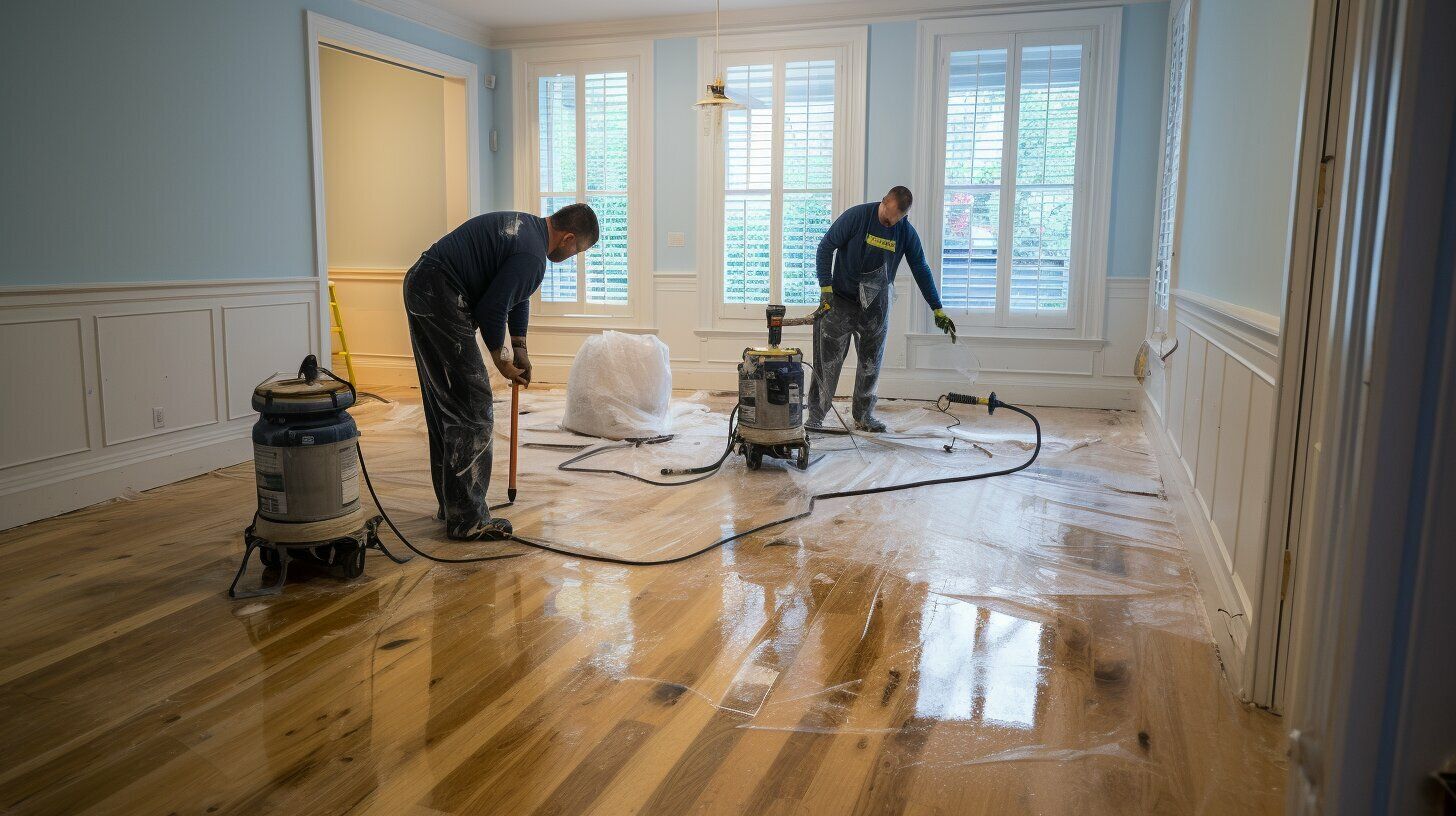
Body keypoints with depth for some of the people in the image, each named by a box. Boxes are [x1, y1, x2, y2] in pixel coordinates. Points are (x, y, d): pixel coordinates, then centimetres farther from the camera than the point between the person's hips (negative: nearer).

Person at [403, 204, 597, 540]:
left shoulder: (528, 226, 16)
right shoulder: (532, 255, -17)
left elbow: (517, 295, 24)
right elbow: (491, 309, -17)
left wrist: (520, 349, 23)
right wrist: (502, 360, -1)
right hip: (440, 297, -11)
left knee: (444, 405, 16)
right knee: (472, 411, -7)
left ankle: (452, 505, 26)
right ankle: (467, 520, -1)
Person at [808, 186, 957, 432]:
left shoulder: (907, 232, -1)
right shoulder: (856, 216, -12)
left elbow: (921, 271, 6)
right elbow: (825, 247, -9)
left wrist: (938, 310, 6)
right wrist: (826, 288, -17)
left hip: (876, 305, 4)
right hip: (840, 300, -3)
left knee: (871, 363, 7)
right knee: (828, 361, -4)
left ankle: (863, 416, 20)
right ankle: (815, 416, 3)